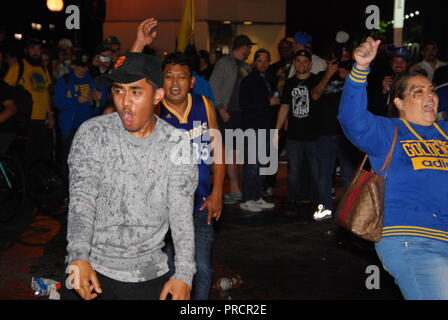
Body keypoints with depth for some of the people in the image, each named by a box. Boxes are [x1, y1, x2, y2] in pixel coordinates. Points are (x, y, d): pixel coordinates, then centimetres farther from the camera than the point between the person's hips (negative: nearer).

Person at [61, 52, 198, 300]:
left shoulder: (178, 144, -6)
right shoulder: (92, 133, -7)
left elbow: (182, 213, -9)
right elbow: (81, 198, -14)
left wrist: (184, 275, -21)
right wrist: (79, 258, -29)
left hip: (149, 274, 1)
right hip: (90, 269, 0)